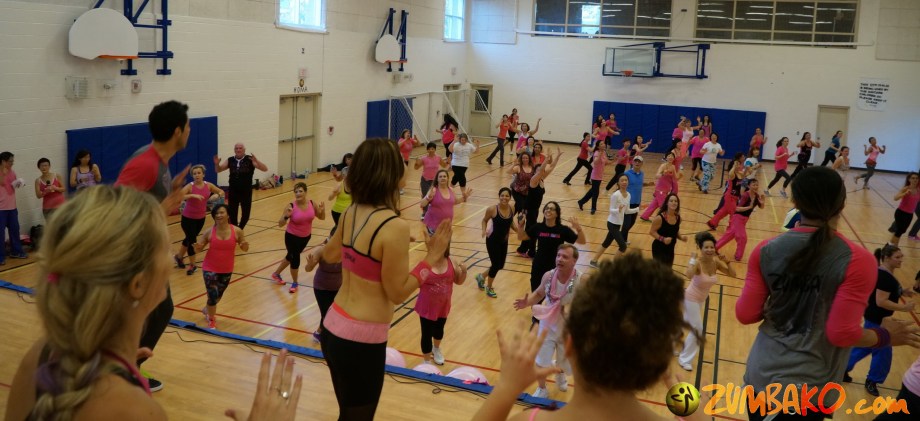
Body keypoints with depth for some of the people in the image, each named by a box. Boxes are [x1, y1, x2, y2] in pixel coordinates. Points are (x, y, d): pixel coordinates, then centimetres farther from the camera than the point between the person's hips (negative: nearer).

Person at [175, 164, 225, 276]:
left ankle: (179, 256, 44)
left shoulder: (208, 185, -6)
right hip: (188, 218, -5)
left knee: (190, 239, 20)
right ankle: (192, 265, 13)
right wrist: (193, 195, -43)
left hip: (201, 218, 5)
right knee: (192, 240, -5)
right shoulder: (190, 186, -20)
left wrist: (217, 194, -16)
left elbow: (221, 191, 7)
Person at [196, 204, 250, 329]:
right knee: (213, 295, -8)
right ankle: (211, 320, 19)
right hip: (210, 269, -3)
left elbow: (245, 248, 1)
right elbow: (200, 246, 0)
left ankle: (207, 310, 53)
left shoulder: (237, 231, -10)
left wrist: (245, 246, -23)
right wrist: (197, 247, -24)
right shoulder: (209, 232, -12)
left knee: (218, 295, 20)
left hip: (227, 270, 3)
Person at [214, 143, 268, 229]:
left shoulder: (250, 160, -5)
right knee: (232, 213, 6)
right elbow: (218, 170, 12)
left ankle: (239, 229, 31)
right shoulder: (230, 160, 4)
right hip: (233, 191, 2)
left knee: (246, 213, 6)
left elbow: (265, 169, -12)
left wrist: (256, 161, -30)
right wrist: (216, 164, -11)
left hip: (246, 192, -2)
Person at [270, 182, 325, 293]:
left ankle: (276, 273, 45)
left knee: (291, 256, 21)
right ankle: (294, 283, 24)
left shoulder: (312, 204, -10)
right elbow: (280, 224, -20)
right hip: (292, 237, -5)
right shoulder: (291, 206, -21)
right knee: (295, 259, -2)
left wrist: (323, 210, -18)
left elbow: (322, 218, 3)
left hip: (306, 236, 5)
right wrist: (286, 216, -39)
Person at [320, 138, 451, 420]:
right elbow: (397, 293, -16)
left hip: (334, 328, 8)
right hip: (360, 340, -7)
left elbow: (329, 256, 18)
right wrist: (432, 258, -11)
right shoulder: (394, 227, -23)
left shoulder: (351, 212, 0)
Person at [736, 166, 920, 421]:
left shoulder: (767, 250, -7)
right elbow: (842, 333, -17)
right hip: (808, 390, -2)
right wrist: (885, 336, 2)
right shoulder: (857, 260, -16)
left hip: (760, 377, 3)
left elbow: (745, 315, -5)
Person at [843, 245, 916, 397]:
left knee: (867, 346, 21)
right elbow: (881, 301, -29)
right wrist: (904, 307, -25)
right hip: (877, 319, -10)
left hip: (876, 318, 10)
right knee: (883, 350, 4)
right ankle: (872, 381, 21)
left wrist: (902, 293, 7)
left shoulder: (885, 273, 6)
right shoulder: (884, 276, -26)